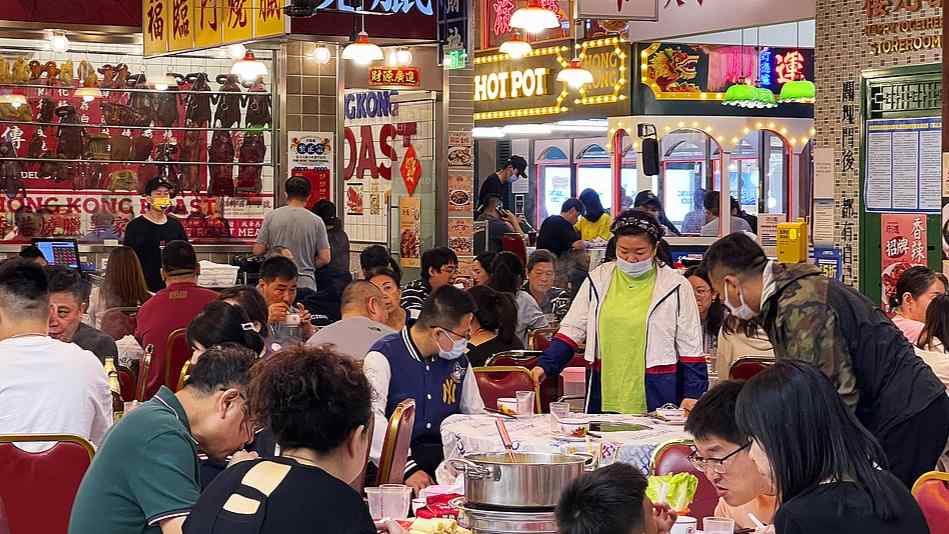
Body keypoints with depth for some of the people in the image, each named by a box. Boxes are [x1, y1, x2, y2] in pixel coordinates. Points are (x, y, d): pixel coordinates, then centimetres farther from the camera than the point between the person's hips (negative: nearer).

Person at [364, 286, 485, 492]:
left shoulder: (458, 360, 13)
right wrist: (407, 469, -30)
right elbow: (372, 420, -20)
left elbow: (476, 414, 24)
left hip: (448, 458, 6)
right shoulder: (384, 357, -8)